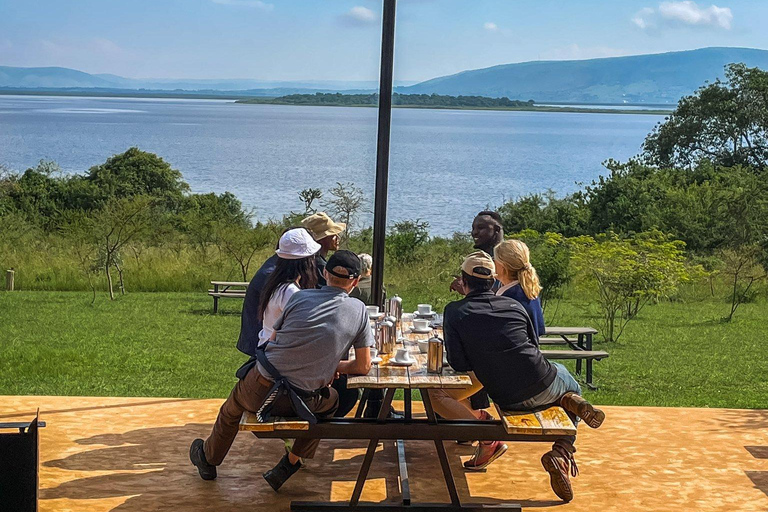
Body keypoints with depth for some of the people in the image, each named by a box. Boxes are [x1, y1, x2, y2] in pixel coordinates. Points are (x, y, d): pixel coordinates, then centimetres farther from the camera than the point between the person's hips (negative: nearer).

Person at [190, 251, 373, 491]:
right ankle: (291, 462, 26)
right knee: (332, 401, 34)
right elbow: (363, 367, 0)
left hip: (259, 392, 0)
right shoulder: (358, 311, -5)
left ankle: (208, 459, 56)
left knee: (233, 407, 34)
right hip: (302, 403, 0)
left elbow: (272, 341, 8)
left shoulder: (300, 297, -4)